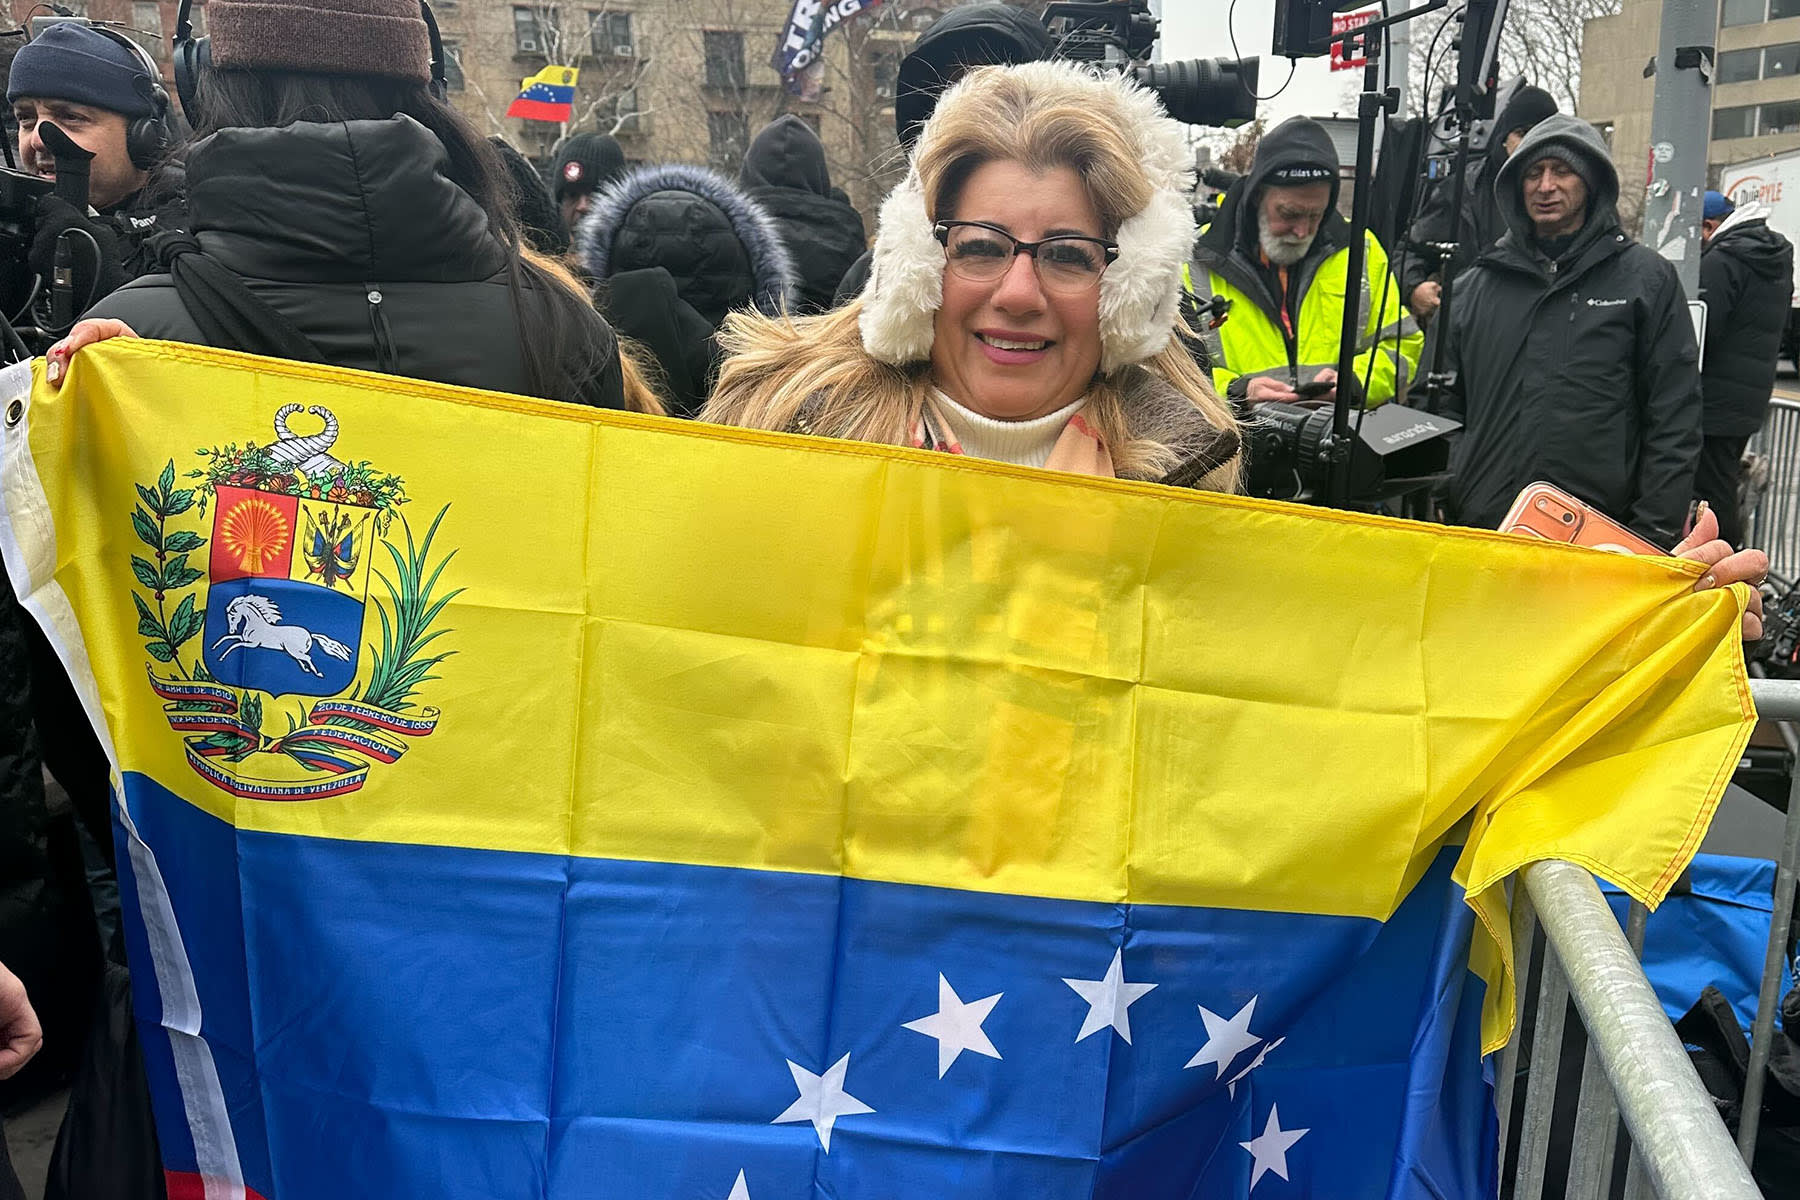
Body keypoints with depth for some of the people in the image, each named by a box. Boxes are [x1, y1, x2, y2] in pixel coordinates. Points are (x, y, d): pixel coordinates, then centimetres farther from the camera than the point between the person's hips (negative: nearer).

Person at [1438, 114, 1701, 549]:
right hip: (1480, 524, 3)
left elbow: (1675, 419, 2)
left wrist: (1655, 531, -6)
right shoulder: (1476, 285, 16)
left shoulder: (1646, 277, 7)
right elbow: (1446, 406, 18)